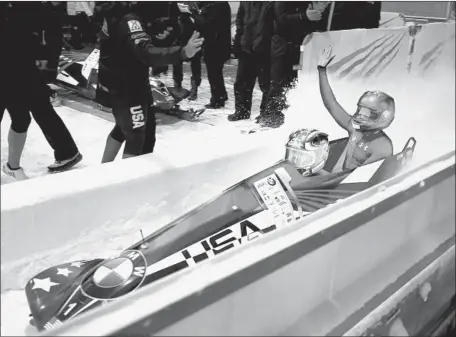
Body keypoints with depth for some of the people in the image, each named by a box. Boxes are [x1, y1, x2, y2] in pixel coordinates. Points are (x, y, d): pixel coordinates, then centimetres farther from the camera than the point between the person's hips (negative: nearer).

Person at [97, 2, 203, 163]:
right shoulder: (128, 19, -26)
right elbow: (146, 53, -42)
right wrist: (182, 52, -53)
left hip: (115, 83, 10)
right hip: (125, 88, -10)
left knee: (124, 127, 27)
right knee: (136, 137, 2)